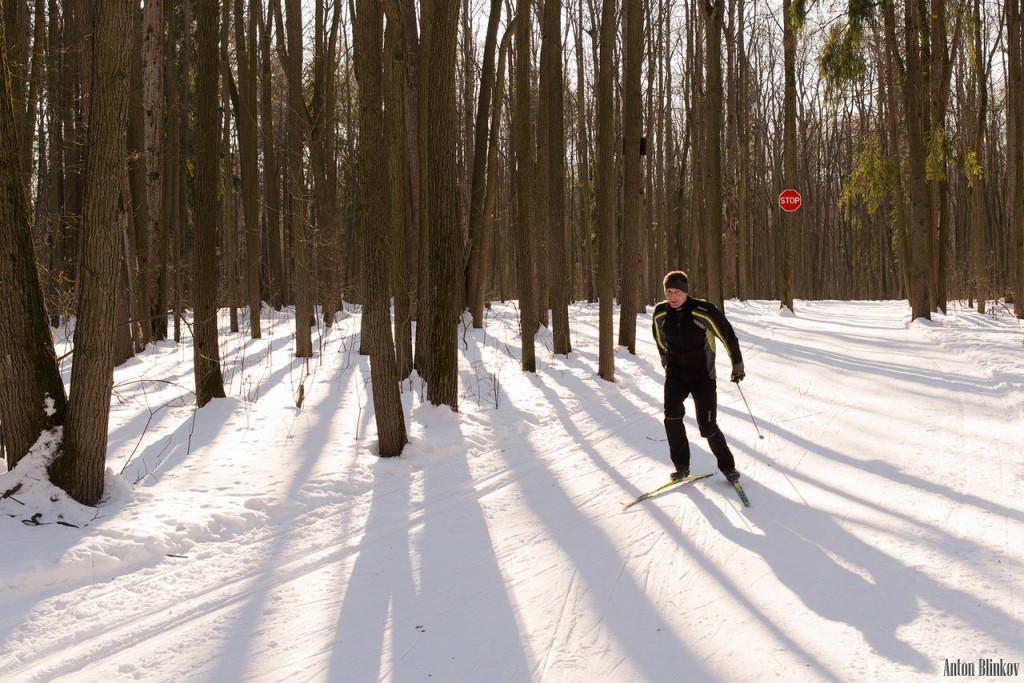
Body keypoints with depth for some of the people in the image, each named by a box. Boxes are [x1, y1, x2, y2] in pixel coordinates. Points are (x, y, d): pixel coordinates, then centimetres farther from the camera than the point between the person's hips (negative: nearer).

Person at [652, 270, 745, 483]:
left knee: (708, 427, -6)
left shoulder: (705, 312, -20)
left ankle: (727, 465, 17)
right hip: (675, 375, 3)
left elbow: (728, 336, -6)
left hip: (703, 377, -3)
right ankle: (681, 465, -5)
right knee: (672, 416, -19)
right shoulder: (660, 313, -7)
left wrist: (737, 365, 3)